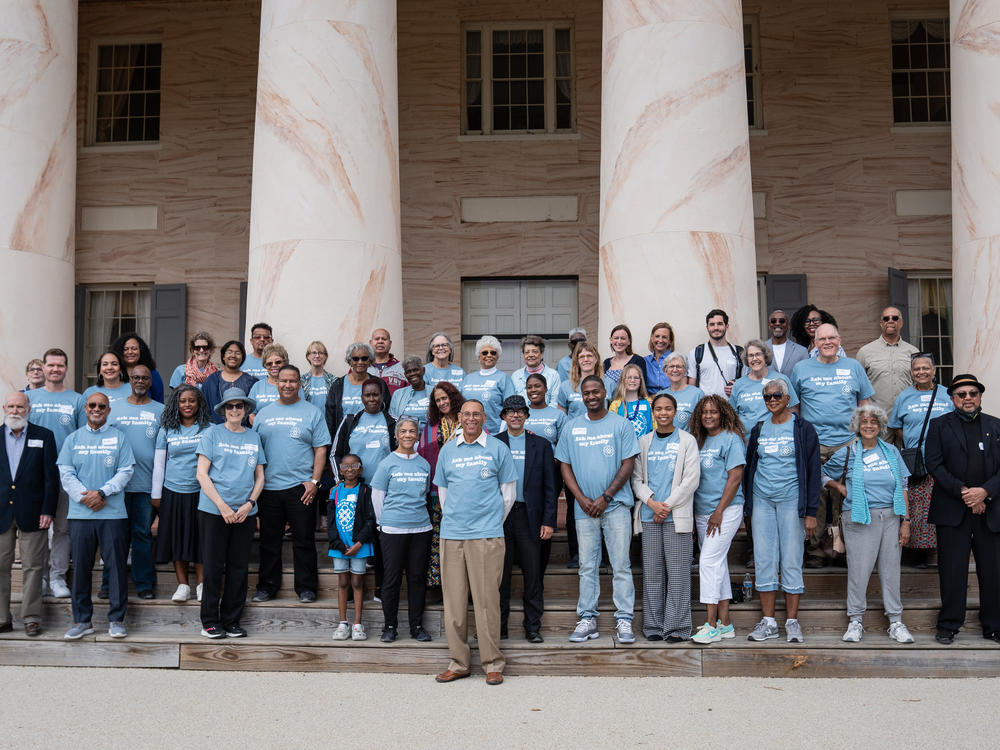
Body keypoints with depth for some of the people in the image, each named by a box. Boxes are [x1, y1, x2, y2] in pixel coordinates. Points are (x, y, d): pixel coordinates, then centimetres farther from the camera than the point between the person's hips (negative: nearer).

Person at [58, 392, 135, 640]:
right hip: (80, 513, 2)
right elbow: (65, 473, 4)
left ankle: (116, 619, 9)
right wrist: (84, 497, -10)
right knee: (80, 566, 4)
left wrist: (102, 492, -13)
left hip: (113, 513, -1)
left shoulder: (118, 438, 6)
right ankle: (82, 620, 15)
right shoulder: (73, 439, 11)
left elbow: (125, 471, -1)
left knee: (116, 564, 0)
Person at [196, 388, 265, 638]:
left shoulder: (254, 437, 12)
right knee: (213, 567, 1)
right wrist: (222, 505, -11)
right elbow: (202, 474, -3)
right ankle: (210, 621, 12)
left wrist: (249, 504, -3)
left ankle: (232, 622, 15)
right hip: (213, 511, -3)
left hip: (245, 513, 3)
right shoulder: (212, 434, 2)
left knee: (238, 568, 6)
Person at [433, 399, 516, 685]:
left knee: (487, 599, -3)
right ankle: (459, 662, 14)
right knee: (454, 600, 4)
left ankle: (492, 663, 6)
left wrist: (494, 521, 8)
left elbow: (508, 492, 8)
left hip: (486, 535, -3)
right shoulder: (447, 450, 12)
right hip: (451, 534, 3)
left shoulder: (497, 448, 4)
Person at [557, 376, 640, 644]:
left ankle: (624, 619, 4)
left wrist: (606, 497, -9)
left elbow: (628, 464, -2)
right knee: (587, 566, 6)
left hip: (616, 505, -2)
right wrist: (581, 498, -4)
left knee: (621, 564, -2)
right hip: (584, 508, 3)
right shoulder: (571, 428, 10)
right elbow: (565, 466, 10)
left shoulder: (621, 425, 2)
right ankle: (587, 619, 12)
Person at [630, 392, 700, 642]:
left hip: (677, 516, -2)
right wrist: (652, 502, -8)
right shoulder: (644, 442, 13)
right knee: (652, 572, 4)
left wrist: (668, 506, -8)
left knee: (678, 572, -3)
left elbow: (691, 480, -2)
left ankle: (677, 627, 3)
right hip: (649, 517, 3)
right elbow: (636, 478, 9)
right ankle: (653, 626, 11)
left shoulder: (687, 441, 5)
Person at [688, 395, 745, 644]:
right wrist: (694, 513, 12)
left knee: (709, 561, -14)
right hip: (702, 512, 8)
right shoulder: (701, 441, 15)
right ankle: (725, 623, 17)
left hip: (725, 510, -8)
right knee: (718, 564, 10)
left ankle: (712, 625, -12)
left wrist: (719, 511, -16)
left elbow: (735, 477, -13)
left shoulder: (731, 439, -8)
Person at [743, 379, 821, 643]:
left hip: (791, 501, -4)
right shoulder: (758, 430, 12)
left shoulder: (803, 429, 0)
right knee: (764, 560, 3)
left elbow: (813, 471, -2)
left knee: (791, 560, -1)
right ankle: (768, 622, 10)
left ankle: (792, 621, 9)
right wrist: (747, 503, 10)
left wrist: (811, 511, -8)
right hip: (762, 501, 4)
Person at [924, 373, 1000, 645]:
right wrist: (962, 492, -12)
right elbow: (934, 465, -3)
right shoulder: (939, 426, 6)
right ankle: (949, 625, 11)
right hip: (952, 510, -2)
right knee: (952, 570, 2)